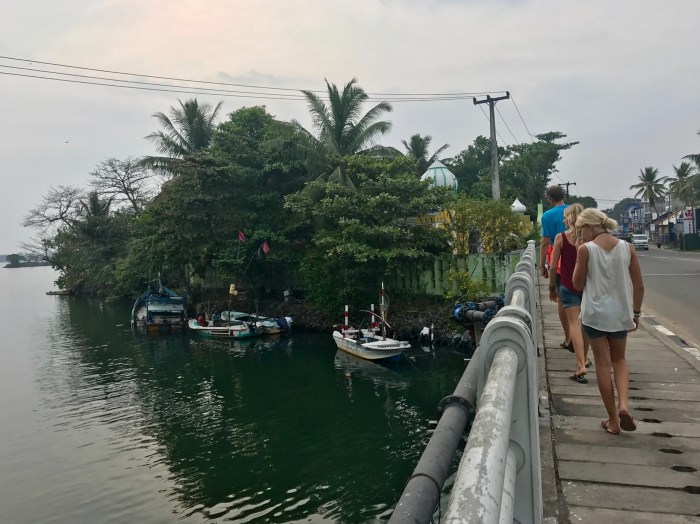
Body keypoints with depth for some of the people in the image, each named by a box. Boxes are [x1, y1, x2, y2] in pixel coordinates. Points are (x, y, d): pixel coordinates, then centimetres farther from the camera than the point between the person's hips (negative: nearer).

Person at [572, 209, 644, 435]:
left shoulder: (585, 249, -11)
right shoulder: (627, 248, -1)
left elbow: (578, 284, -2)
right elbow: (639, 286, 3)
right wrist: (636, 312, 14)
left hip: (595, 314, -3)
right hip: (620, 313, 3)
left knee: (603, 364, 8)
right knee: (619, 360, 22)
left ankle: (613, 421, 16)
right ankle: (624, 404, 1)